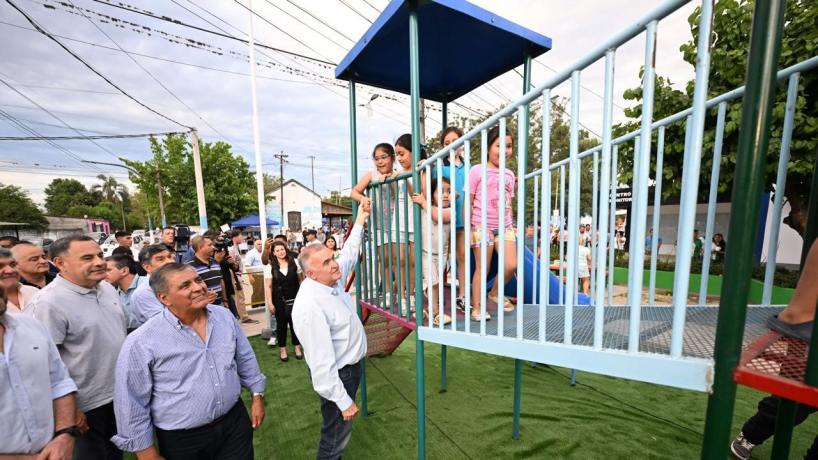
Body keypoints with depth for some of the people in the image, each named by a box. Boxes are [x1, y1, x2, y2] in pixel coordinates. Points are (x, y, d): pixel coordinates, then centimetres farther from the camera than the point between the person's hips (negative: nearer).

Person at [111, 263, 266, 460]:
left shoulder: (224, 315, -6)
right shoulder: (141, 342, -18)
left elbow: (245, 359, 4)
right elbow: (132, 405, -9)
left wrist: (257, 396, 7)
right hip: (182, 441, -2)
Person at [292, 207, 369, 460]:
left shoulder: (331, 279, -6)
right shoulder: (310, 306, -32)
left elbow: (349, 254, 12)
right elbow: (321, 363, -29)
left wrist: (359, 222, 14)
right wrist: (343, 401, -23)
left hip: (350, 365, 9)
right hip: (336, 375, -9)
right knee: (336, 435, 14)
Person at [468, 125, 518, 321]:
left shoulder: (509, 174, 11)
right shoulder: (477, 170, -7)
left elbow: (508, 204, 16)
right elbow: (468, 203, -8)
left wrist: (510, 225, 12)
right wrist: (468, 229, -11)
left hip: (504, 226, 6)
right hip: (482, 226, -5)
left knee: (511, 265, 0)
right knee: (482, 268, 1)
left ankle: (495, 293, 27)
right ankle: (476, 308, 16)